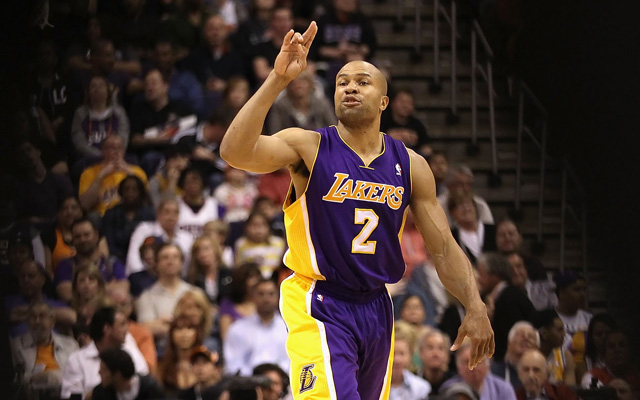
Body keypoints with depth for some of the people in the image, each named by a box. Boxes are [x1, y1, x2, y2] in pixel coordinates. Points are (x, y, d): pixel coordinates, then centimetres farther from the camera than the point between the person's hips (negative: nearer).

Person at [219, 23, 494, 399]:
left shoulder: (411, 166, 4)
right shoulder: (309, 147, -8)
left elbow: (444, 248, 7)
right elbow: (236, 152, -26)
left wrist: (475, 307, -7)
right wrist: (277, 81, -32)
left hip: (376, 308, 5)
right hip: (319, 307, -5)